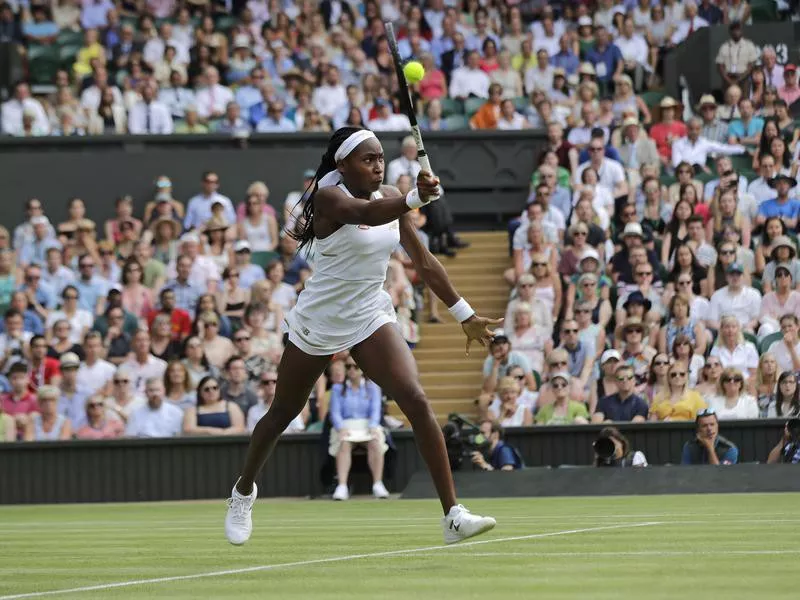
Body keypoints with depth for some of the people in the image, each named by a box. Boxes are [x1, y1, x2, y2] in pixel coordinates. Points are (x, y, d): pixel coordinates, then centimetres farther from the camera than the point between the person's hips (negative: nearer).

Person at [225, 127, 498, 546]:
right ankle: (244, 491, 45)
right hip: (318, 322, -4)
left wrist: (465, 314, 6)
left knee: (417, 401, -18)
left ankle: (452, 515, -21)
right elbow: (366, 214, -44)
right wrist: (414, 200, -63)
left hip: (370, 320, 4)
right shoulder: (329, 197, -20)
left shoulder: (389, 198, -2)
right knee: (282, 414, 16)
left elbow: (423, 262, 7)